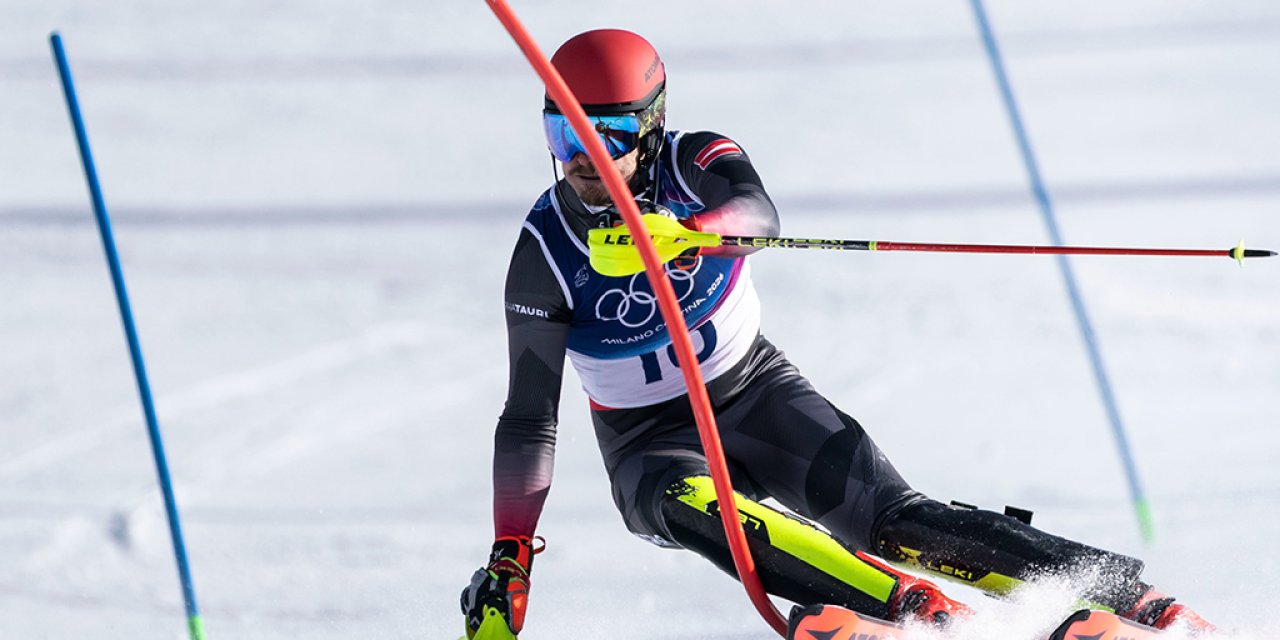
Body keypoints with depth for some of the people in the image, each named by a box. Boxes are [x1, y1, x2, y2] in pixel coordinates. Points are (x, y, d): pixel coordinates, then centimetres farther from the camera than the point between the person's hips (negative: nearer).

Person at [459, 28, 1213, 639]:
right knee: (693, 506, -36)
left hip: (755, 394, 1)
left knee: (895, 520, -20)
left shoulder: (696, 164, -15)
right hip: (653, 446, -1)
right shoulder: (546, 253, -14)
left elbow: (757, 214, -39)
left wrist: (676, 235, -61)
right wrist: (508, 563, -16)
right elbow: (529, 418, -10)